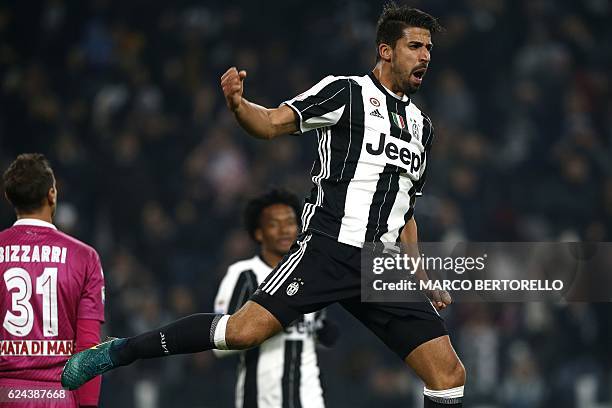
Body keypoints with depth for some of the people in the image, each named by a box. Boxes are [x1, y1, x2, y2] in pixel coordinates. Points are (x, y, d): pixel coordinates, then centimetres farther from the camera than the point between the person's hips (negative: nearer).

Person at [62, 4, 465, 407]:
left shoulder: (421, 125, 21)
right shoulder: (346, 93, 2)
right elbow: (271, 123, -8)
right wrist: (238, 104, -29)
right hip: (329, 248, -6)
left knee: (449, 373, -4)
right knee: (245, 330, -21)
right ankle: (118, 351, -6)